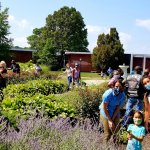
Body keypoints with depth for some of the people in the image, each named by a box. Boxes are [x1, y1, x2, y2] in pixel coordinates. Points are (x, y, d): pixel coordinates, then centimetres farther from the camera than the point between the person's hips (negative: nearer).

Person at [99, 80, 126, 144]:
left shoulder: (122, 95, -17)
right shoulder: (108, 93, -28)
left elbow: (118, 108, -10)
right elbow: (104, 108, -20)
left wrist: (112, 119, -13)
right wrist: (110, 120, -17)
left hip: (115, 114, 4)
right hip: (106, 113, -4)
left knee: (115, 130, 9)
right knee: (108, 133, -4)